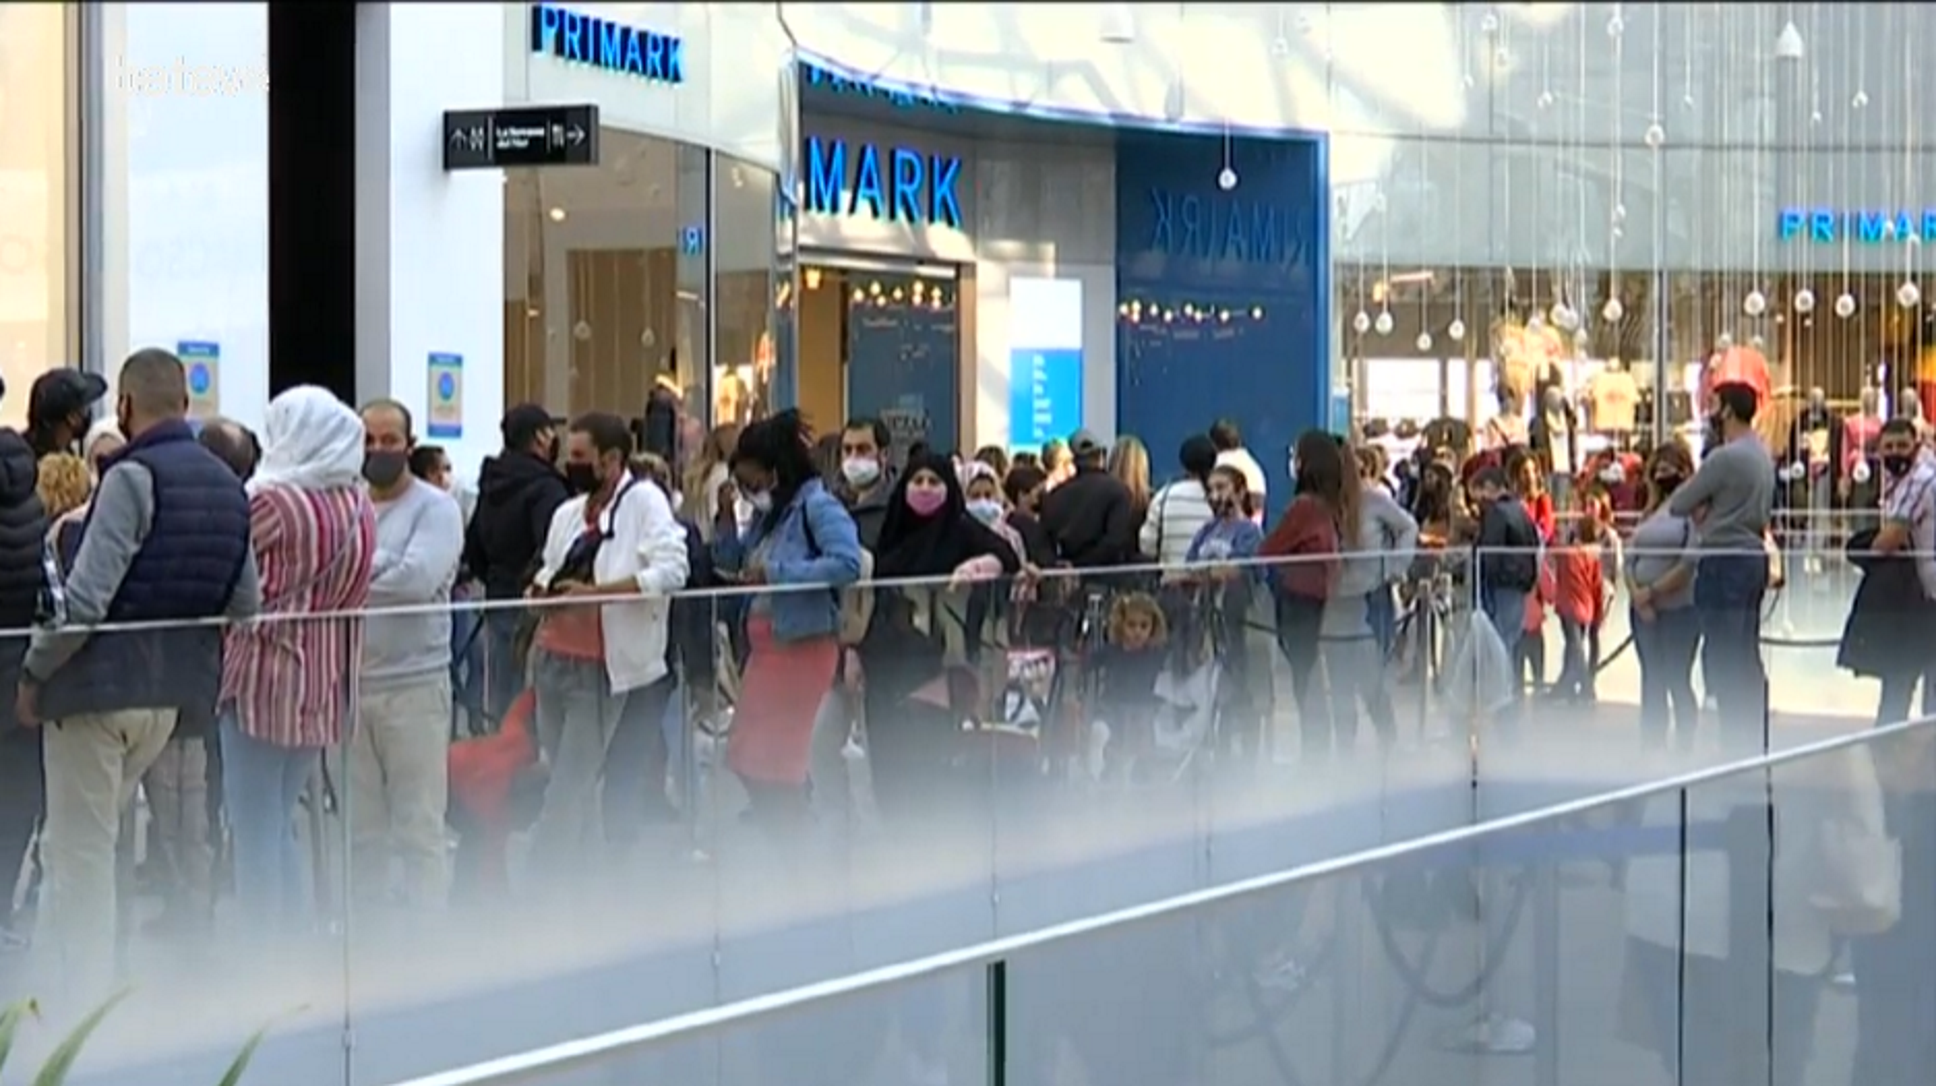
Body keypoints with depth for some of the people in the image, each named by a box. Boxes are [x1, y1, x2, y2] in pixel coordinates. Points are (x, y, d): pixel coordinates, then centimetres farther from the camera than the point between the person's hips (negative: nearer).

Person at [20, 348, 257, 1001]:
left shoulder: (133, 477, -16)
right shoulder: (228, 487, 7)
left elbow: (86, 597, -21)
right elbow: (245, 603, 8)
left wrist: (34, 671, -10)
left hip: (100, 685, -7)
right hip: (173, 691, 8)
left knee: (81, 852, 1)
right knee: (81, 842, 21)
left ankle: (83, 1004, 4)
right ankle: (46, 968, 28)